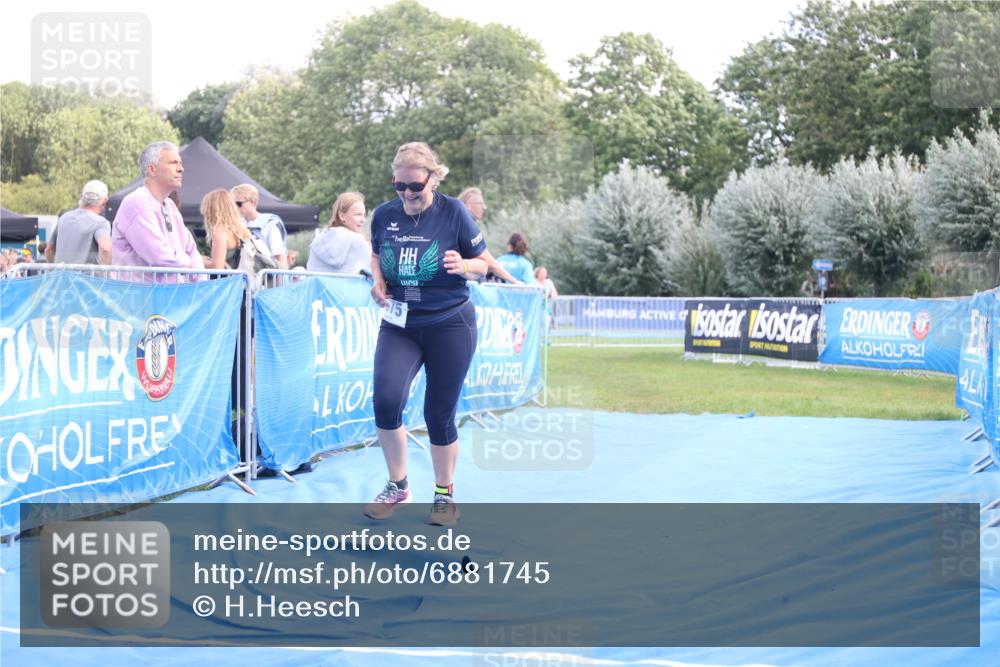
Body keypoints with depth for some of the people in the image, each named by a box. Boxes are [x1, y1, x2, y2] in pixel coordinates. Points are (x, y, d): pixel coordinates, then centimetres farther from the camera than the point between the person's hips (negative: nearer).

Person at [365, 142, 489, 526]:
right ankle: (397, 486, 3)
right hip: (399, 325, 2)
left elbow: (482, 266, -1)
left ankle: (444, 494, 25)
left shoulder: (454, 213, -9)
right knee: (385, 399, -17)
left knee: (439, 414, 3)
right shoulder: (384, 215, -2)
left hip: (450, 325, -2)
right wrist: (377, 279, -4)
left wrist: (462, 266, -23)